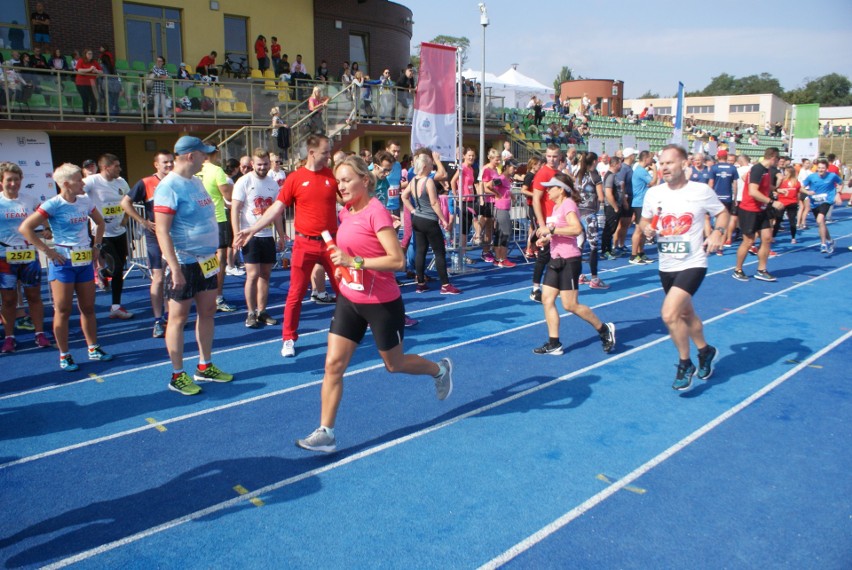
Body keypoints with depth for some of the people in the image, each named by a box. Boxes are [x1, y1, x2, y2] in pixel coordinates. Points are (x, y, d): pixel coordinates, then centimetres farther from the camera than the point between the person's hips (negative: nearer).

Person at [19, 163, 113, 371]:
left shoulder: (85, 202, 6)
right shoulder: (54, 205, -11)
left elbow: (100, 222, 24)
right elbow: (25, 228, -14)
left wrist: (96, 245, 14)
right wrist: (47, 251, -14)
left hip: (85, 260, 6)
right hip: (63, 262, -5)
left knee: (88, 308, 12)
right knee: (63, 311, 2)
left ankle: (93, 349, 23)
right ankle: (64, 356, 12)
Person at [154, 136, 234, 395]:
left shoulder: (196, 182, 11)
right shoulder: (169, 186, -16)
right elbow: (162, 231, -20)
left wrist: (214, 254, 19)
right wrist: (175, 269, -24)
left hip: (205, 260, 9)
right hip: (184, 264, -8)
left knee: (207, 311, 13)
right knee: (178, 318, 2)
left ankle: (205, 367, 26)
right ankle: (177, 375, 12)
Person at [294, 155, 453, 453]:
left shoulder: (377, 212, -18)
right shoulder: (346, 213, 5)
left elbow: (398, 261, -25)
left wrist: (355, 261, -30)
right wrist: (340, 259, 6)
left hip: (382, 303, -7)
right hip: (349, 299, 7)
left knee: (395, 364, 13)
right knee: (334, 363, -1)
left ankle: (440, 369, 42)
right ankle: (325, 433, 6)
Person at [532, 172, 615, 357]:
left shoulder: (568, 204, -13)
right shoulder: (556, 206, 15)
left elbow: (576, 229, -29)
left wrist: (551, 229, -26)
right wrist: (546, 239, 11)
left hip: (569, 261, -9)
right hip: (556, 260, 9)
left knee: (570, 305, -5)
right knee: (547, 299, 3)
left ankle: (604, 330, 14)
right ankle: (554, 344, 9)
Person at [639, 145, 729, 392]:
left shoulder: (701, 191, -9)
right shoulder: (653, 193, -1)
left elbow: (722, 213, 6)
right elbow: (644, 221, 13)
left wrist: (718, 232, -13)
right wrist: (646, 229, -10)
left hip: (692, 263, -5)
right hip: (666, 266, 5)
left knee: (669, 314, -20)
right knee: (685, 314, 21)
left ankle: (685, 363, 3)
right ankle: (705, 351, 48)